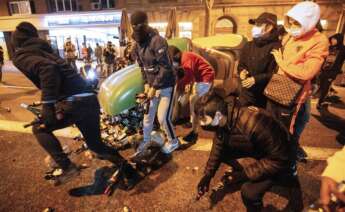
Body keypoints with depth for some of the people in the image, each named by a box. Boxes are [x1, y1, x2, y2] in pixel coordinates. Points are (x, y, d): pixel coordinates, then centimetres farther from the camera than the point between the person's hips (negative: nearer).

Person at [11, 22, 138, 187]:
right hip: (90, 100, 8)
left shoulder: (20, 56, 3)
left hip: (74, 102, -8)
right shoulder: (43, 51, 30)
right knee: (95, 145, 23)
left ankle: (67, 167, 9)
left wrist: (47, 104, -19)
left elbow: (47, 68, -19)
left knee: (39, 129, 17)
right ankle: (127, 169, 24)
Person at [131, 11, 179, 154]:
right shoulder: (138, 45, 2)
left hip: (166, 85, -7)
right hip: (152, 85, 7)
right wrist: (146, 84, 1)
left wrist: (154, 87, -21)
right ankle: (146, 139, 38)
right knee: (148, 114, 15)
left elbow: (165, 68, -25)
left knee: (163, 117, -2)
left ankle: (173, 142, 24)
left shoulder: (157, 41, -24)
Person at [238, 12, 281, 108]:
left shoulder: (276, 47, -12)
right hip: (246, 93, 6)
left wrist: (256, 79, -22)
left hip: (265, 95, -6)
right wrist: (242, 72, -4)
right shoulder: (248, 46, 11)